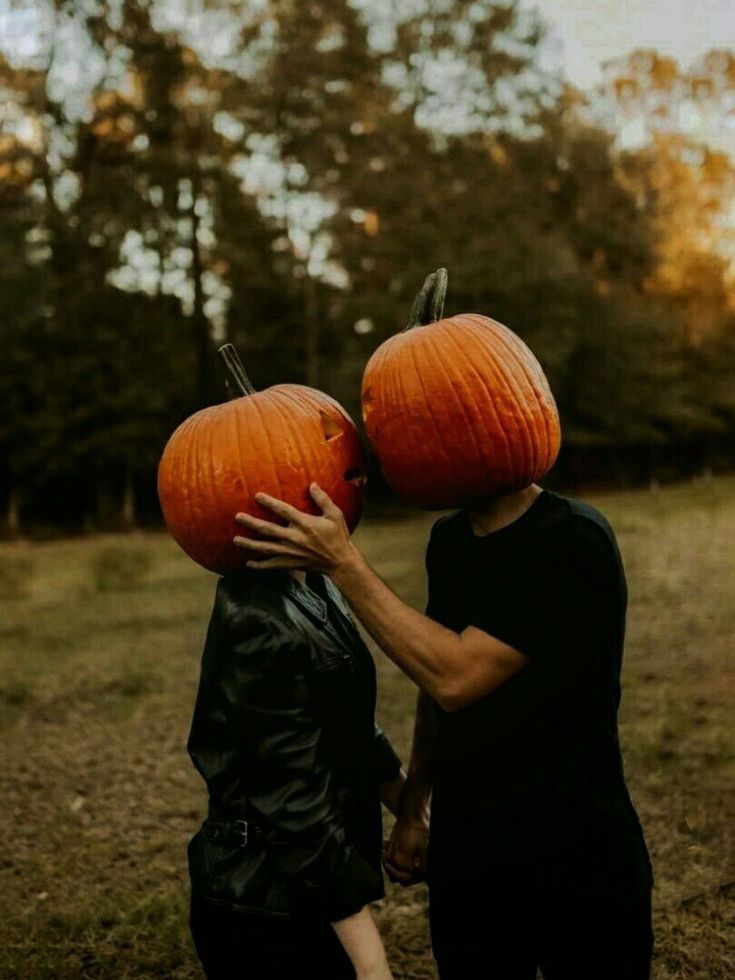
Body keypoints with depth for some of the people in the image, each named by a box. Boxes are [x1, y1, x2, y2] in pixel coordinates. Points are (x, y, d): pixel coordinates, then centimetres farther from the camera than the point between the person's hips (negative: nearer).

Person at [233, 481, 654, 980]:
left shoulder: (573, 540, -20)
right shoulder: (448, 538, 2)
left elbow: (455, 678, -28)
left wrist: (342, 562, -25)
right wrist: (413, 809, 11)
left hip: (581, 867, -5)